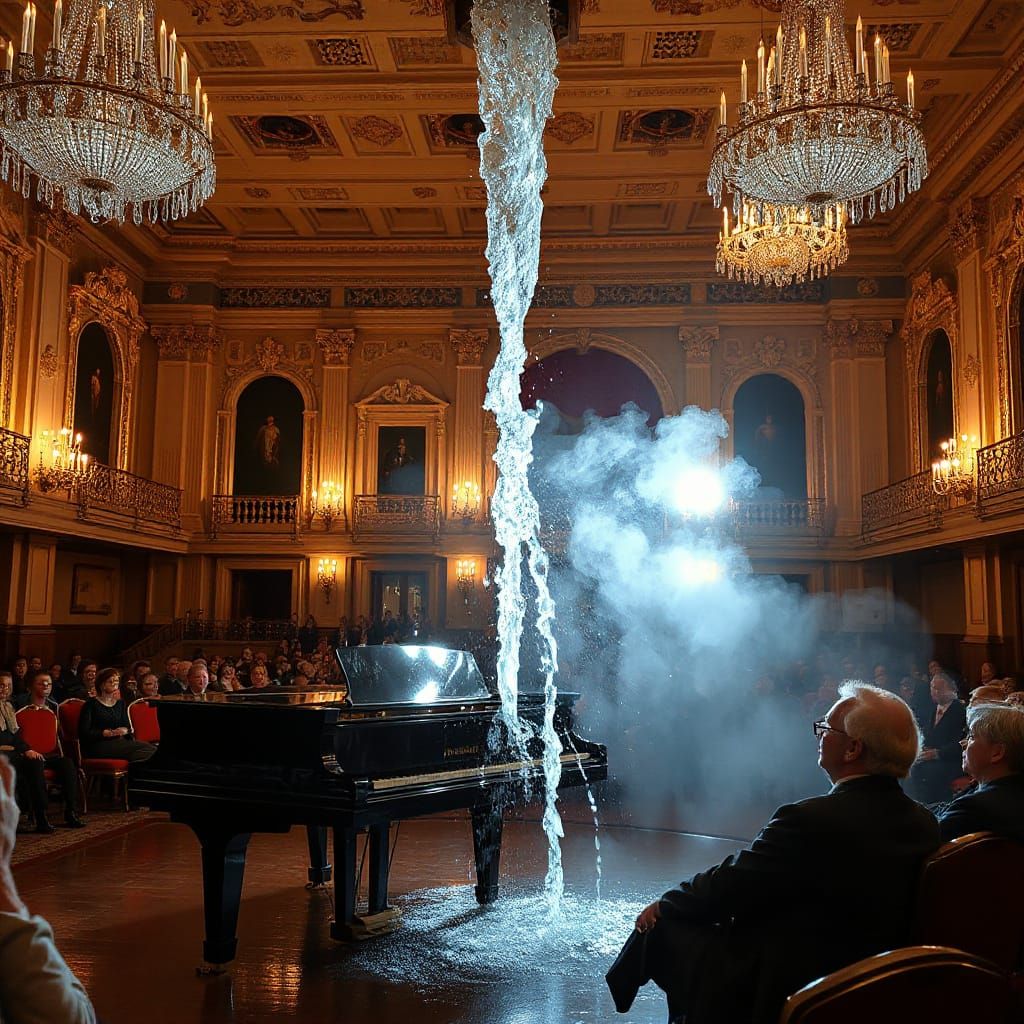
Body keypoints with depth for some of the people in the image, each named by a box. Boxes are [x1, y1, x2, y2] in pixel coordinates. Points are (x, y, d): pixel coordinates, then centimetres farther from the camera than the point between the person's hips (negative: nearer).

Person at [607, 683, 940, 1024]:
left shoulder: (811, 820, -29)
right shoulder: (925, 823, -5)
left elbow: (726, 887, -18)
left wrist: (664, 904, 3)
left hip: (781, 989, -8)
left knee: (662, 924, 8)